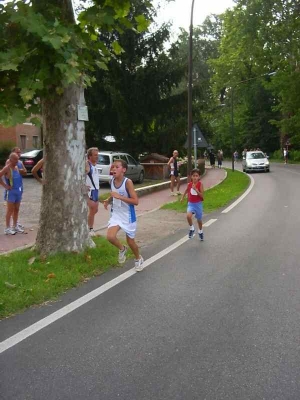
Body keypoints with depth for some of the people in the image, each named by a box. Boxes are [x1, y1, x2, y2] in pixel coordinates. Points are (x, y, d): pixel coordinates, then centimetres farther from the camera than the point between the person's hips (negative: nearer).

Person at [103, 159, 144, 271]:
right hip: (116, 214, 4)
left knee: (130, 241, 10)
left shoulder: (128, 182, -21)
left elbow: (136, 201, -25)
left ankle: (138, 259, 40)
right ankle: (122, 249, 16)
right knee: (110, 237, -17)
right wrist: (108, 200, -1)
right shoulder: (112, 181, -3)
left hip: (128, 216, -4)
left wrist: (119, 197, -31)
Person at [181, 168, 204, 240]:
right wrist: (182, 197, 17)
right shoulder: (189, 184, -5)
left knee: (199, 219, 16)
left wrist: (196, 189, -28)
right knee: (188, 216, -27)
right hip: (191, 204, 1)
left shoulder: (200, 184, -12)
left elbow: (202, 196, -18)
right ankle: (191, 229, -1)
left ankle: (200, 232, 43)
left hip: (198, 204, -1)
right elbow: (186, 191, 18)